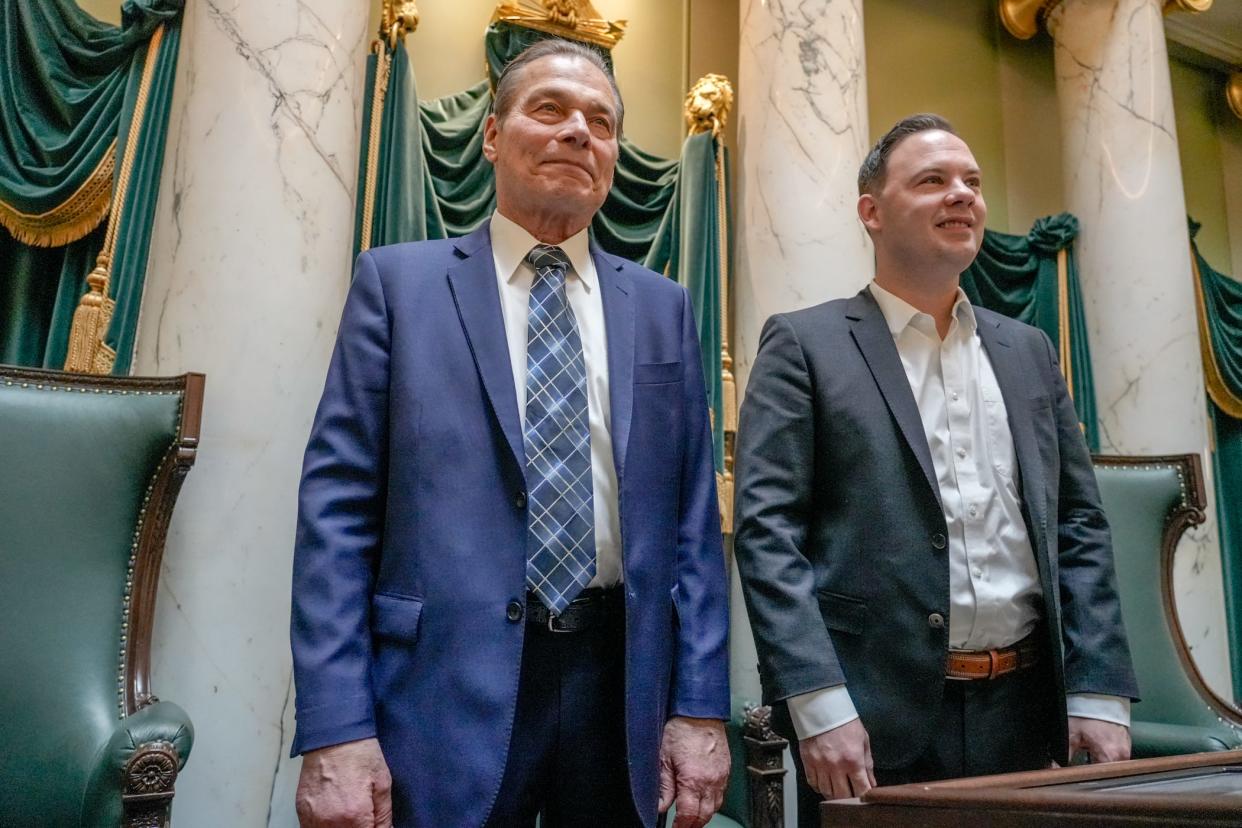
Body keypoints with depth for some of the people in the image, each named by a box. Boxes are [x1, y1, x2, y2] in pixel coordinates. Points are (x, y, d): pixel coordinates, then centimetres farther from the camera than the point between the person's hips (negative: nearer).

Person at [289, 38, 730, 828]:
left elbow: (694, 519, 6)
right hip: (450, 680, -2)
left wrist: (701, 706, 1)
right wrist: (337, 730, -10)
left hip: (623, 679, 3)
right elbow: (338, 507, -4)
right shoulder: (398, 281, 2)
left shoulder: (662, 307, 8)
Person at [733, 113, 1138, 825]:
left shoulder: (1029, 352, 13)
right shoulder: (804, 344, -3)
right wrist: (819, 707, -17)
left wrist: (1100, 694, 2)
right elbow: (767, 529, -10)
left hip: (1024, 712, 5)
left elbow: (1080, 525, 11)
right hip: (874, 719, -4)